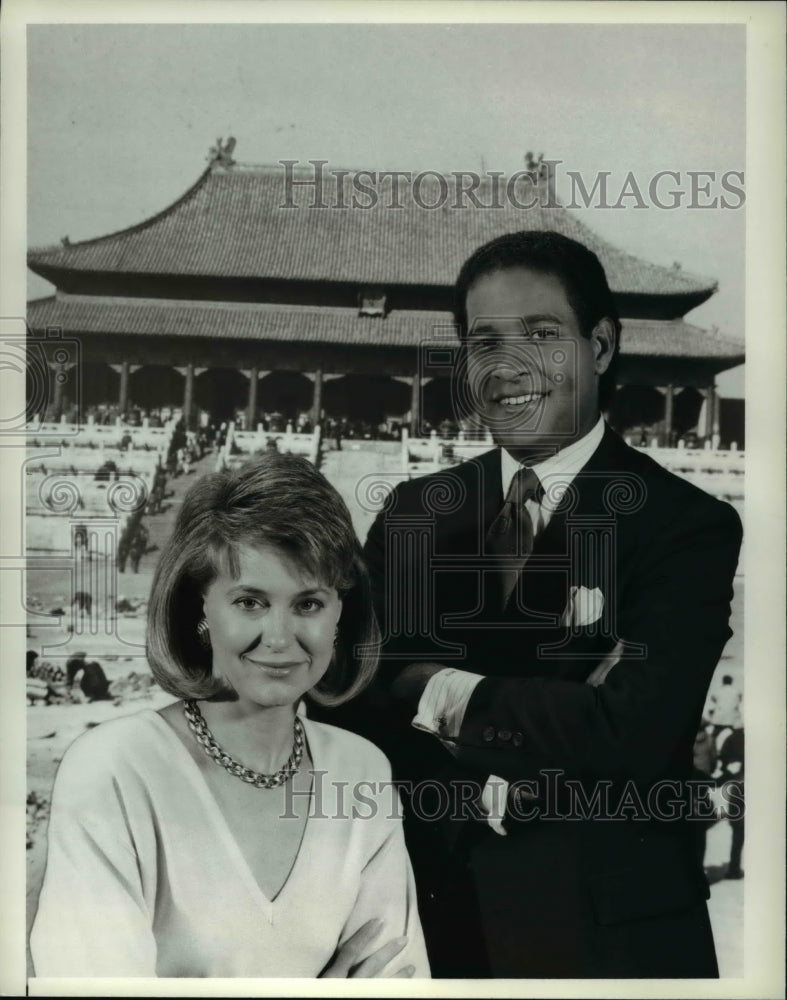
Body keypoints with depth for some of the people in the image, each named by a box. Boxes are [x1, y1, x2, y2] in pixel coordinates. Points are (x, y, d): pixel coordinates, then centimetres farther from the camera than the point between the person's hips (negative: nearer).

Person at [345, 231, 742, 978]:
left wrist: (437, 691, -13)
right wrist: (488, 793, -18)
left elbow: (626, 734, -21)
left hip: (608, 933, -3)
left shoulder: (688, 525, -11)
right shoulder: (412, 512, 1)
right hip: (434, 918, 3)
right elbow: (351, 707, -5)